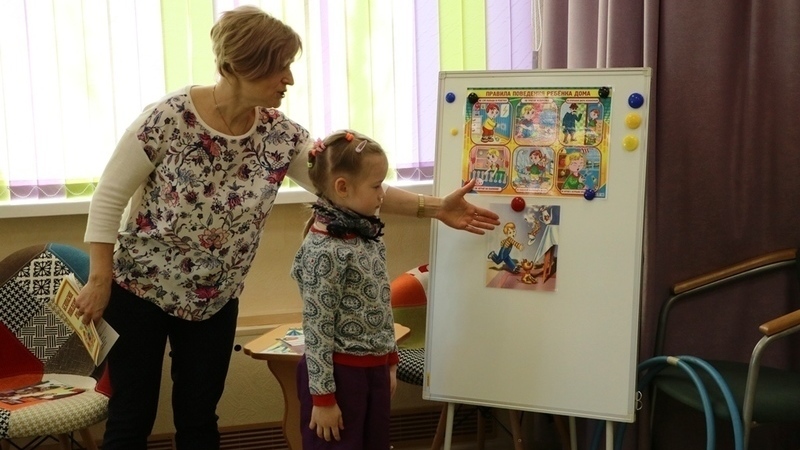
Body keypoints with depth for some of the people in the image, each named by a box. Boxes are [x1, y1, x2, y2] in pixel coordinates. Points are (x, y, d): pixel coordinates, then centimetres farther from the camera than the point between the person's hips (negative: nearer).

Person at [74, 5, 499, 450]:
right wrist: (99, 281, -14)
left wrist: (434, 207, -16)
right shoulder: (167, 119, -22)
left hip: (214, 300, 4)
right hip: (139, 289, -3)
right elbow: (109, 198, -14)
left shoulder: (282, 136, -11)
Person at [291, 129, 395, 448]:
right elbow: (316, 328, -19)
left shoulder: (369, 235, 5)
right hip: (340, 371, -8)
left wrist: (390, 360, 16)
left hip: (375, 368, 8)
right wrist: (322, 396, -17)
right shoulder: (324, 250, -20)